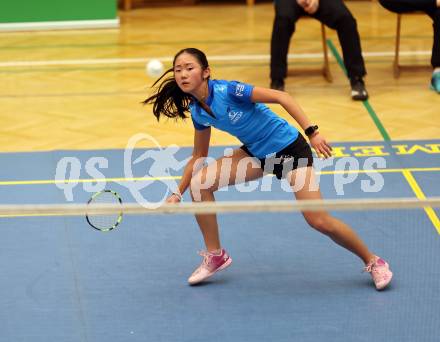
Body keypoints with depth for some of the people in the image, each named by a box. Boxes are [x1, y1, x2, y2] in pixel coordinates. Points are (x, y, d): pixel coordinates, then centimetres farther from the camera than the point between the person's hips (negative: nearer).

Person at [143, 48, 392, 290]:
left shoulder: (228, 91, -25)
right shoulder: (197, 112, -4)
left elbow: (280, 97, -26)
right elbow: (199, 157, 10)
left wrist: (312, 132, -34)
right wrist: (178, 193, 5)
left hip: (289, 148, -6)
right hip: (256, 154, 7)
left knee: (319, 220, -16)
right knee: (199, 183, -11)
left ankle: (373, 262, 7)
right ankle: (215, 256, 6)